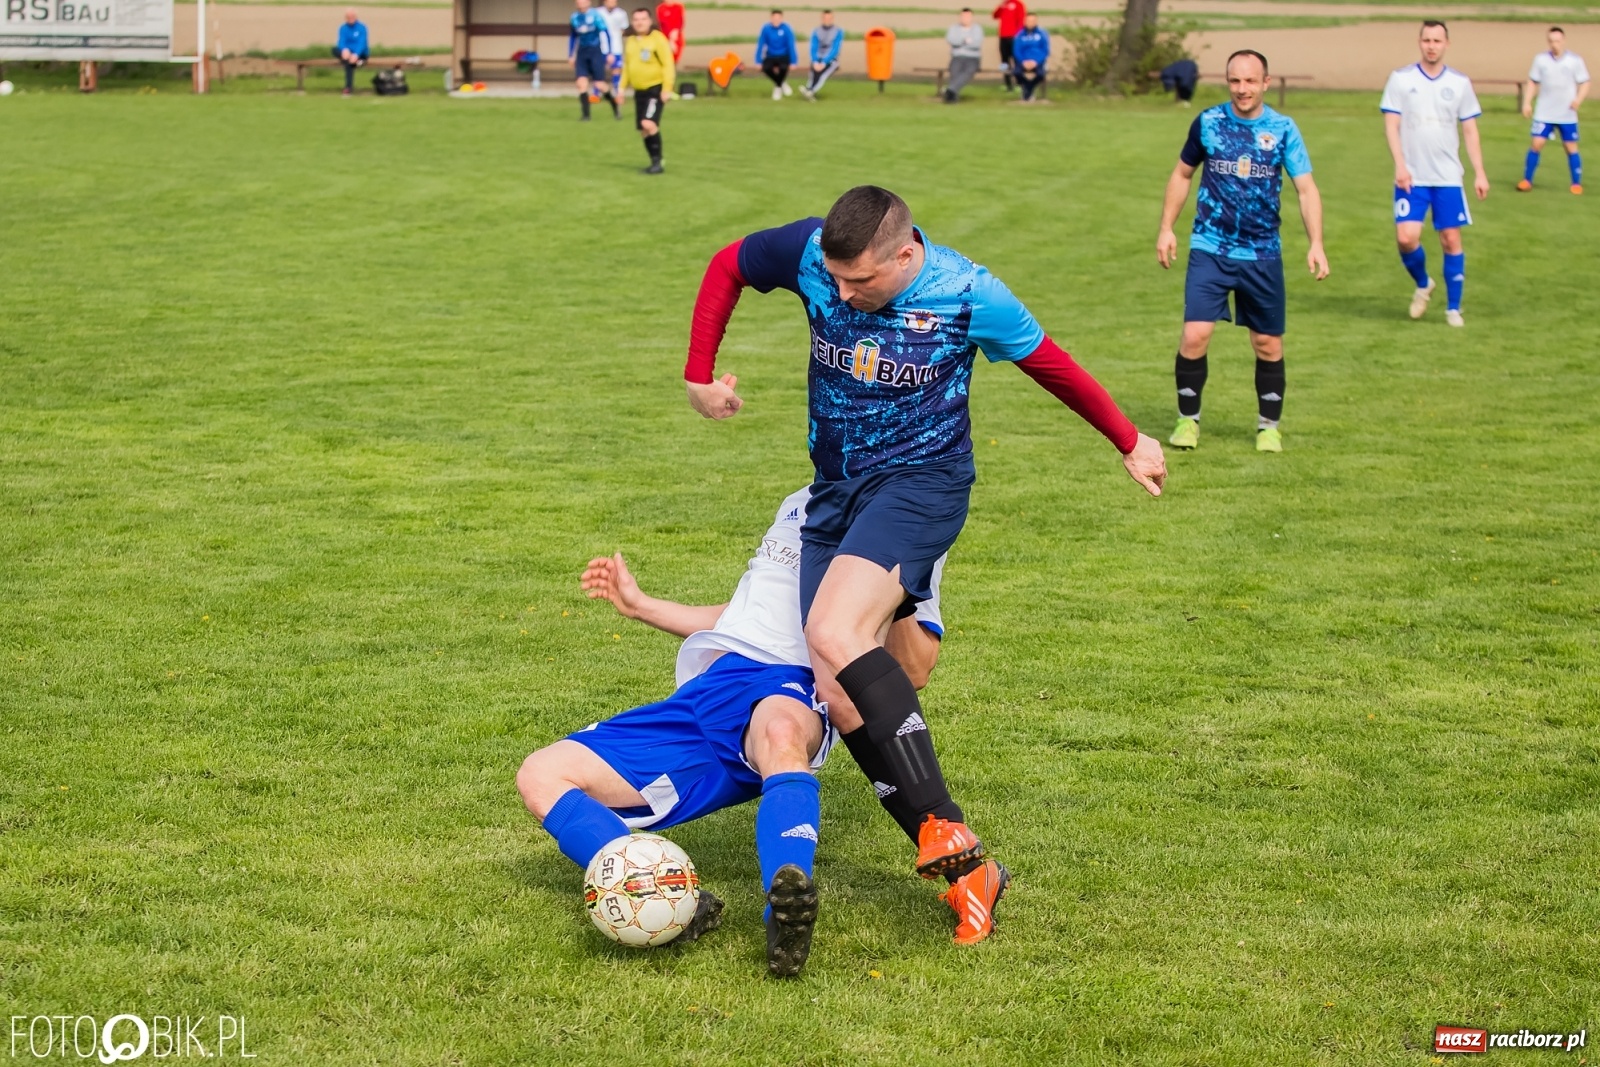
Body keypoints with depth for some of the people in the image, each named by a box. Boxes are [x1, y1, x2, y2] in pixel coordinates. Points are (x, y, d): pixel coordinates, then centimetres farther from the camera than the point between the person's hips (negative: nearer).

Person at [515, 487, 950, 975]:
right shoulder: (799, 503, 29)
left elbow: (914, 668, -1)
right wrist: (639, 605, 41)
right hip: (701, 695, 8)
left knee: (779, 734, -45)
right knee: (540, 776, -9)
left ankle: (787, 916, -60)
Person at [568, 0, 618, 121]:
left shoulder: (595, 15, -11)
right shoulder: (574, 18, 5)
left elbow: (605, 34, -9)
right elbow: (572, 38, 19)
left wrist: (608, 53, -13)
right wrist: (570, 56, 19)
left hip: (596, 52, -4)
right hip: (582, 53, 4)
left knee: (599, 84, -7)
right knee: (582, 83, -10)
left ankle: (614, 104, 20)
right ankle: (586, 115, -5)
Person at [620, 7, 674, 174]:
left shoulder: (658, 39, -11)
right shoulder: (630, 41, 10)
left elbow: (668, 65, -14)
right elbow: (627, 66, 21)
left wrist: (667, 89, -19)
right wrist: (622, 86, 13)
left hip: (656, 88, -7)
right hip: (639, 91, 7)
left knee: (648, 124, -22)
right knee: (643, 130, 7)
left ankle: (657, 161, -14)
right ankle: (655, 162, 20)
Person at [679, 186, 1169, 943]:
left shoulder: (967, 296, -15)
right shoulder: (810, 254, -8)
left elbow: (1051, 366, 2)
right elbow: (726, 267, 12)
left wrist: (1130, 443, 13)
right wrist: (699, 376, 9)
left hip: (920, 480, -5)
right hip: (836, 489, 6)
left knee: (834, 634, -31)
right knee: (839, 695, -7)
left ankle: (944, 831, -27)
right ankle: (968, 872, -3)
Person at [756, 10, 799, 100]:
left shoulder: (786, 29, -15)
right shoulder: (766, 29, -11)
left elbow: (791, 45, -13)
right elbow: (760, 45, -5)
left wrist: (793, 62, -17)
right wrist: (758, 61, -8)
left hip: (783, 56, -2)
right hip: (770, 56, 2)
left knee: (783, 68, -33)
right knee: (766, 68, -28)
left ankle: (778, 85, 3)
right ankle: (781, 83, 4)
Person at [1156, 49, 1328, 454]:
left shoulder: (1283, 129, -2)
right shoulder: (1207, 123, 0)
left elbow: (1306, 189, -5)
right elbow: (1182, 174, 14)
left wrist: (1316, 244, -16)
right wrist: (1166, 228, 9)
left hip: (1262, 255, 1)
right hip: (1209, 250, 0)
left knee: (1268, 344, 6)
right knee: (1195, 335, -12)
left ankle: (1269, 427, 24)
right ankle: (1188, 419, 7)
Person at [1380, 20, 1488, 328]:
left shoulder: (1460, 83, 4)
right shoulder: (1400, 79, -1)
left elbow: (1470, 131, 8)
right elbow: (1391, 125, -3)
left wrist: (1480, 173, 1)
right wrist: (1400, 165, -14)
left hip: (1448, 178, 1)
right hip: (1412, 177, -1)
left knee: (1451, 239, 0)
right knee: (1406, 238, -11)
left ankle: (1453, 308, 12)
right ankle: (1423, 284, 19)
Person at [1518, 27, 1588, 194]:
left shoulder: (1575, 60, -2)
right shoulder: (1541, 59, 3)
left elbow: (1584, 83, 0)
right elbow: (1533, 83, 10)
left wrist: (1578, 99, -18)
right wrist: (1527, 103, -1)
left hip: (1567, 115, -1)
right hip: (1544, 114, 1)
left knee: (1571, 147, 2)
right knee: (1537, 144, -6)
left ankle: (1577, 184, 13)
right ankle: (1527, 180, 5)